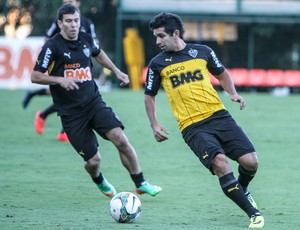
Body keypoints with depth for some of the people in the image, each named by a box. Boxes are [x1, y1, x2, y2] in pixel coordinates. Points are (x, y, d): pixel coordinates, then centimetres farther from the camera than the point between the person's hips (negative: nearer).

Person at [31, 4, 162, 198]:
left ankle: (141, 184, -2)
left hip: (94, 102, 4)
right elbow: (35, 76, -11)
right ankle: (101, 183, 33)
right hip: (71, 113, -4)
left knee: (121, 139, -17)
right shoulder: (52, 47, -12)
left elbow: (98, 53, 28)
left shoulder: (87, 40, 4)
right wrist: (60, 80, -25)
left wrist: (116, 71, 21)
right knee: (93, 160, -3)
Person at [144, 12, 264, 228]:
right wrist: (155, 125, 5)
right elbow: (149, 95, 18)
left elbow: (222, 74, 23)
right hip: (193, 127, -2)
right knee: (220, 162, -26)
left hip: (219, 116, 2)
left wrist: (233, 93, 4)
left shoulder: (202, 51, 7)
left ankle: (242, 190, 26)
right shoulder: (158, 64, 6)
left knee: (250, 161, -11)